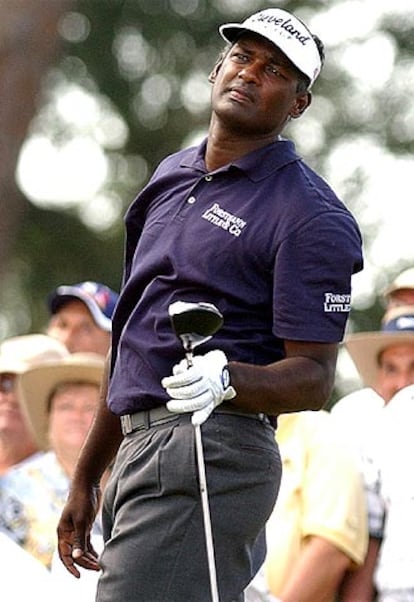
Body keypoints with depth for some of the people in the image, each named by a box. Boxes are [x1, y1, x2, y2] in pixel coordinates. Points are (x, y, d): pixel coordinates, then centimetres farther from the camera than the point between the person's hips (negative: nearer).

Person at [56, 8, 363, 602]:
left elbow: (313, 378, -10)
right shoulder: (171, 177, 20)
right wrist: (86, 478, 24)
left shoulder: (309, 215, -5)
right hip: (137, 453, 9)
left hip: (210, 457, -9)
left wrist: (227, 380, -30)